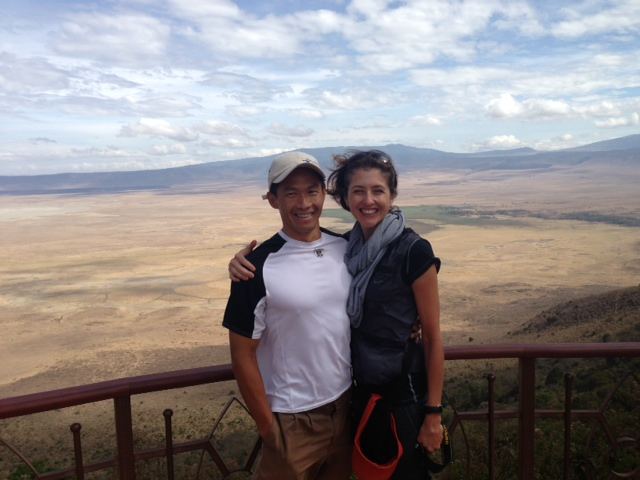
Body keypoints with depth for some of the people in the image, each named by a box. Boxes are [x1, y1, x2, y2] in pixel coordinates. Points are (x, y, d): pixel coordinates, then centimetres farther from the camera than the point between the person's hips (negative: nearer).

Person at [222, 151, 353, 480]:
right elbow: (243, 354, -13)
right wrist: (267, 425, -9)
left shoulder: (346, 248, -4)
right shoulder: (259, 267, -18)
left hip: (346, 403, 5)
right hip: (291, 419, -4)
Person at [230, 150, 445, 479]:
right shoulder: (345, 246, -2)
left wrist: (433, 413, -12)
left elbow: (433, 337, -14)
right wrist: (243, 259, -21)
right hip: (361, 390, 5)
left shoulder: (413, 251, -18)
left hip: (405, 392, -5)